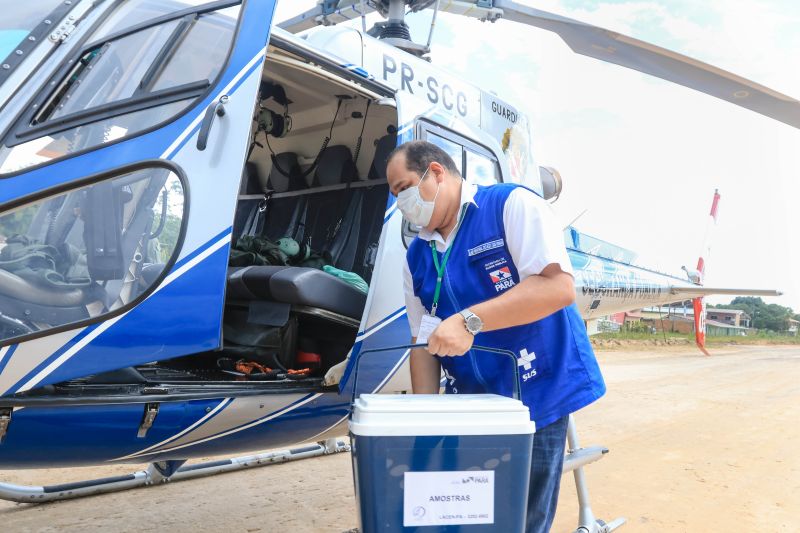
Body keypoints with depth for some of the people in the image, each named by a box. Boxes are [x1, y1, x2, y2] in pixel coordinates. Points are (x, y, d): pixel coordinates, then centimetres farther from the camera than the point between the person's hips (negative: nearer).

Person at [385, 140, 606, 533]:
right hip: (469, 404, 6)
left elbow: (558, 286, -21)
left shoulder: (512, 204, -9)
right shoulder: (416, 257, 10)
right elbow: (423, 342, 9)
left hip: (536, 395, -6)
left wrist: (469, 320, -27)